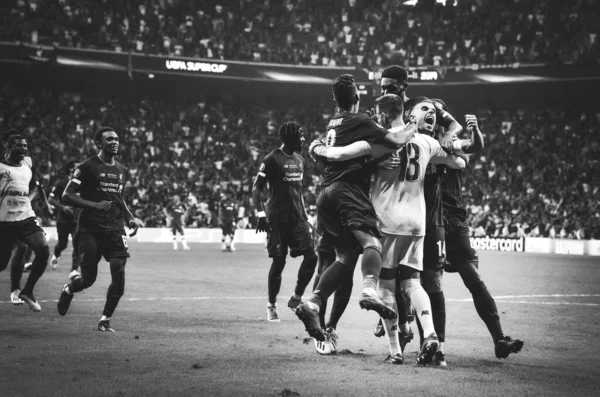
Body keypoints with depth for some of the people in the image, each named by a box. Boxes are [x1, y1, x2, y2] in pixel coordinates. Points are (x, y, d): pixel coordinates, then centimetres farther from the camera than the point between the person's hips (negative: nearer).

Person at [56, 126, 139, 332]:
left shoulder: (122, 171, 14)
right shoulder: (87, 167, -6)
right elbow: (67, 196, -10)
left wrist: (129, 217, 12)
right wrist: (94, 205, -22)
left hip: (115, 230, 5)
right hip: (90, 229, -5)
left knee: (119, 277, -9)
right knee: (88, 278, -2)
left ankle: (105, 319, 5)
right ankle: (68, 290, 33)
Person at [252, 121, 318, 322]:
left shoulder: (300, 160, 13)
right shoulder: (272, 159, -9)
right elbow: (256, 188, -7)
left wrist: (304, 214, 20)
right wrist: (261, 214, -14)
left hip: (297, 217, 6)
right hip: (278, 219, -6)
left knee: (311, 257, -4)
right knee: (279, 261, -2)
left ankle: (297, 297, 11)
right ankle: (271, 305, 13)